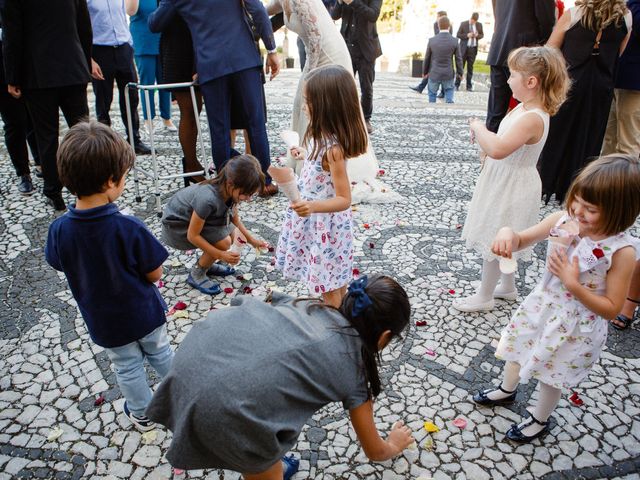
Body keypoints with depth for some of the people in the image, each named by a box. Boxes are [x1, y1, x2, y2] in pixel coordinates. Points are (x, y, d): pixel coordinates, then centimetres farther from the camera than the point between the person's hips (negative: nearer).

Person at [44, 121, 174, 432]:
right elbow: (154, 274, -19)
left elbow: (62, 266, -2)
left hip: (105, 322, 2)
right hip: (145, 313, -1)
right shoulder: (129, 228, -31)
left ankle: (142, 414, 47)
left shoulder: (59, 230, -22)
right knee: (160, 353, 27)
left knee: (128, 367, 25)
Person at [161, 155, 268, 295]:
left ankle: (206, 264, 18)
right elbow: (192, 236, -27)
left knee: (233, 235, -4)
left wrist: (251, 239, -1)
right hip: (176, 226, -7)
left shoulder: (228, 189, -16)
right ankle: (196, 274, 2)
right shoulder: (208, 199, -39)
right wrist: (221, 255, -26)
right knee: (224, 241, -20)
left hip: (193, 217, 7)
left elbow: (235, 219, 3)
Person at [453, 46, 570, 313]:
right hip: (504, 183, 10)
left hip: (511, 189, -10)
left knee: (493, 243, 5)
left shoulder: (532, 118, -29)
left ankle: (484, 296, 24)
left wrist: (478, 127, -26)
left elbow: (497, 149, -42)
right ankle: (508, 286, 43)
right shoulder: (524, 108, 1)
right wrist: (484, 136, -4)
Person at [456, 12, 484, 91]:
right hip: (464, 48, -2)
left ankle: (469, 86, 10)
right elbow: (458, 35, -2)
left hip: (473, 49, 3)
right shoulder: (463, 24, -2)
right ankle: (457, 85, 5)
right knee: (461, 66, -1)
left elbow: (482, 35, 14)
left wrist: (477, 35, -9)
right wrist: (467, 35, -16)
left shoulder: (479, 25, 6)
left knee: (470, 67, 6)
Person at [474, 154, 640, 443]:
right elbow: (522, 241, -7)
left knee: (550, 377, 18)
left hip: (577, 326, -4)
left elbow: (611, 310, -20)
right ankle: (507, 390, 59)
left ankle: (539, 420, 49)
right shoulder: (563, 220, -17)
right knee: (517, 351, 26)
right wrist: (507, 233, -31)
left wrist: (572, 284, -31)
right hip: (542, 306, 5)